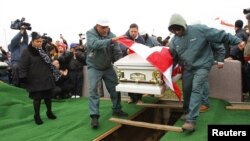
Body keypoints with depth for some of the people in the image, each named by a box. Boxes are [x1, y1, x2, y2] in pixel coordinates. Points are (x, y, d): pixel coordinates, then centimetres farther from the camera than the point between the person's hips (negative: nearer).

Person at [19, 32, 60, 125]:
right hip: (35, 80, -5)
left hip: (47, 78, 5)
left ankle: (49, 112, 32)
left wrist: (55, 74, 15)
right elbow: (23, 67, -11)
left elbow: (50, 63, 17)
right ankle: (37, 116, 20)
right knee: (37, 98, 4)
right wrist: (23, 79, -17)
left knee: (48, 96, 12)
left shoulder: (44, 50, 10)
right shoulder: (27, 52, -8)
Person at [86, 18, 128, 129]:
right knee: (93, 90, -9)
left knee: (115, 88, 7)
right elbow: (95, 44, -36)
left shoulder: (111, 35, -9)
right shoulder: (90, 33, -15)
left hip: (108, 67, 3)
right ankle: (94, 116, -4)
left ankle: (117, 109, 25)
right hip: (94, 67, -3)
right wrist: (111, 40, -46)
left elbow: (117, 52, -10)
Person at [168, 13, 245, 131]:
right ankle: (187, 112, 35)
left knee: (196, 89, -17)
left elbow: (220, 35, -14)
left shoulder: (199, 29, -17)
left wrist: (237, 41, -17)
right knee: (186, 90, 12)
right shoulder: (174, 41, -1)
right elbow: (173, 58, 9)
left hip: (202, 65, -5)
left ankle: (191, 120, -17)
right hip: (188, 68, 6)